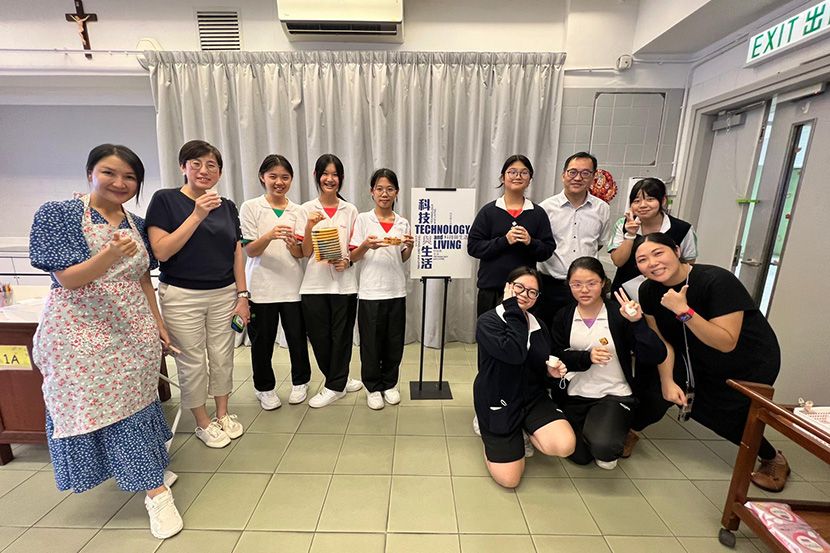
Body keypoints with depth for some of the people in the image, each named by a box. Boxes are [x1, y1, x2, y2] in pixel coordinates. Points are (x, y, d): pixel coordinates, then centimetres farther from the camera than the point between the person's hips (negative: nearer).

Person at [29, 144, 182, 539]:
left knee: (135, 401, 10)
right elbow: (67, 279, -14)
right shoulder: (58, 214, -6)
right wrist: (110, 255, -32)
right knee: (93, 404, 4)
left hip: (134, 329, 4)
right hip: (82, 332, -4)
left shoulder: (136, 224, 9)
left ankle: (147, 472, 25)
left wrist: (158, 322, 11)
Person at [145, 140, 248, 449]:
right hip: (182, 296, -3)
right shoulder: (165, 200, -5)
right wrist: (197, 215, -19)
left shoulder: (227, 207, 7)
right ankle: (203, 423, 26)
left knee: (222, 357, 11)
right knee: (192, 361, 7)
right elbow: (161, 251, -14)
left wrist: (242, 295, 4)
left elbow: (237, 253, 8)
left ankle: (223, 414, 30)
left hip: (224, 294, 4)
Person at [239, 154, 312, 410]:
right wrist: (269, 236, -25)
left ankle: (300, 381, 32)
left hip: (292, 285, 2)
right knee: (262, 340, 8)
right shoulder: (250, 207, 0)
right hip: (261, 286, -1)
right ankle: (265, 388, 30)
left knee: (297, 337, 8)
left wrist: (292, 244, -20)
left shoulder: (298, 211, 7)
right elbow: (250, 251, -5)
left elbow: (301, 254, 4)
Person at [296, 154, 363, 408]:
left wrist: (347, 261, -11)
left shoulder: (350, 210, 6)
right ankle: (340, 380, 28)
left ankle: (334, 387, 23)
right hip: (314, 284, 0)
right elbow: (305, 252, 0)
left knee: (341, 337, 6)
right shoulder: (307, 210, 3)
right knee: (319, 338, 7)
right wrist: (309, 227, -17)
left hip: (344, 283, 0)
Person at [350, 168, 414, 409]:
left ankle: (389, 384, 30)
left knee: (394, 342, 10)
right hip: (370, 291, -3)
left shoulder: (402, 223, 7)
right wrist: (366, 245, -22)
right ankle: (373, 387, 25)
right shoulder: (363, 219, -2)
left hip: (396, 290, 3)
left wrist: (410, 247, -7)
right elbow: (353, 257, -2)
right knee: (371, 342, 6)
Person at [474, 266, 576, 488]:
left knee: (565, 446, -22)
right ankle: (488, 430, 21)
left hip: (533, 397, 5)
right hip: (498, 402, -4)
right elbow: (514, 353, -32)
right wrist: (512, 307, -25)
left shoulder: (539, 325, 4)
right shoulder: (487, 321, -15)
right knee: (509, 479, -7)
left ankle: (524, 434, 12)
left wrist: (551, 369, -6)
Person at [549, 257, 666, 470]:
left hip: (614, 395, -2)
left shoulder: (619, 313, -9)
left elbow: (656, 357, -16)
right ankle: (588, 429, 28)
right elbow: (556, 357, -4)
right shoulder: (563, 316, 0)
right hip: (575, 395, 3)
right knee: (579, 456, -6)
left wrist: (638, 323, -30)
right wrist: (587, 357, -20)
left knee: (603, 447, -26)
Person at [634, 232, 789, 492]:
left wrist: (683, 311, -45)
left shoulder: (717, 281, -32)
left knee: (725, 418, 2)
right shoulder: (649, 290, -16)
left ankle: (774, 459, 32)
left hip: (751, 363, -4)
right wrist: (667, 381, -14)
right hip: (698, 359, 4)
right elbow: (662, 339, -9)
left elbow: (726, 343, -35)